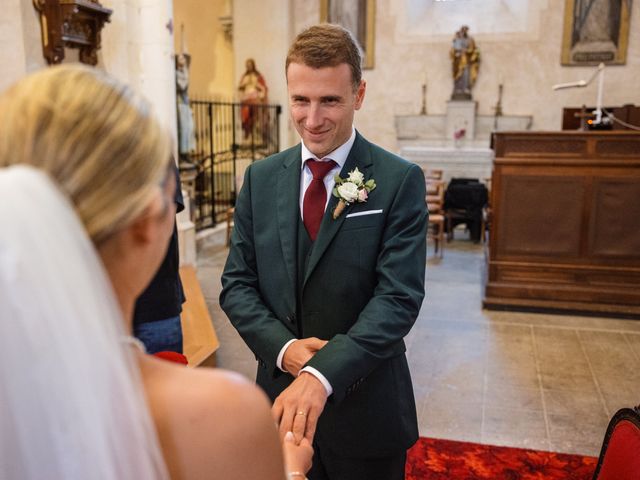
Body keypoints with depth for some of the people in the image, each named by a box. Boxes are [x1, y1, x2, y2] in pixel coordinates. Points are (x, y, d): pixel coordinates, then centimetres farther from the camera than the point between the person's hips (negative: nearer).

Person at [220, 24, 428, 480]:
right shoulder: (260, 178, 1)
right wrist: (283, 348, -15)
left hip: (366, 406, -3)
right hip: (281, 397, 3)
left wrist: (323, 373, -27)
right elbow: (237, 284, 1)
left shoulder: (401, 181, -11)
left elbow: (399, 297, -17)